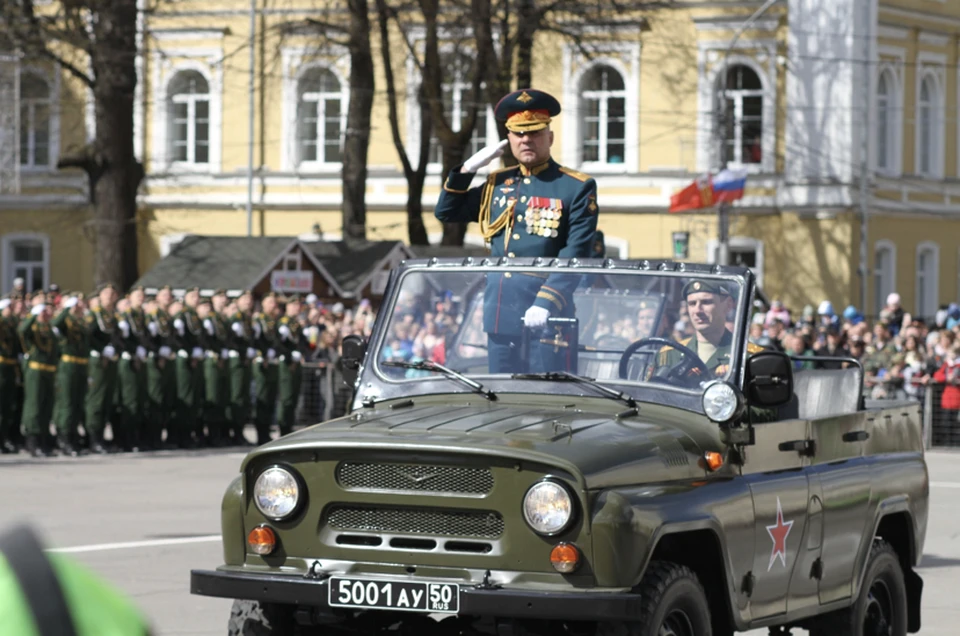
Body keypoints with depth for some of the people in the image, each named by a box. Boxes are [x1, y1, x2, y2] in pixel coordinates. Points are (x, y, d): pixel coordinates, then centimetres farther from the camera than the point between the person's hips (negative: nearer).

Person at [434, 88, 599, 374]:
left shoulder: (576, 188, -4)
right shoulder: (497, 184, 14)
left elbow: (576, 255, -13)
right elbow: (446, 212, 22)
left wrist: (546, 303, -24)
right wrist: (467, 169, 7)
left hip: (547, 310, -6)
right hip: (499, 308, 6)